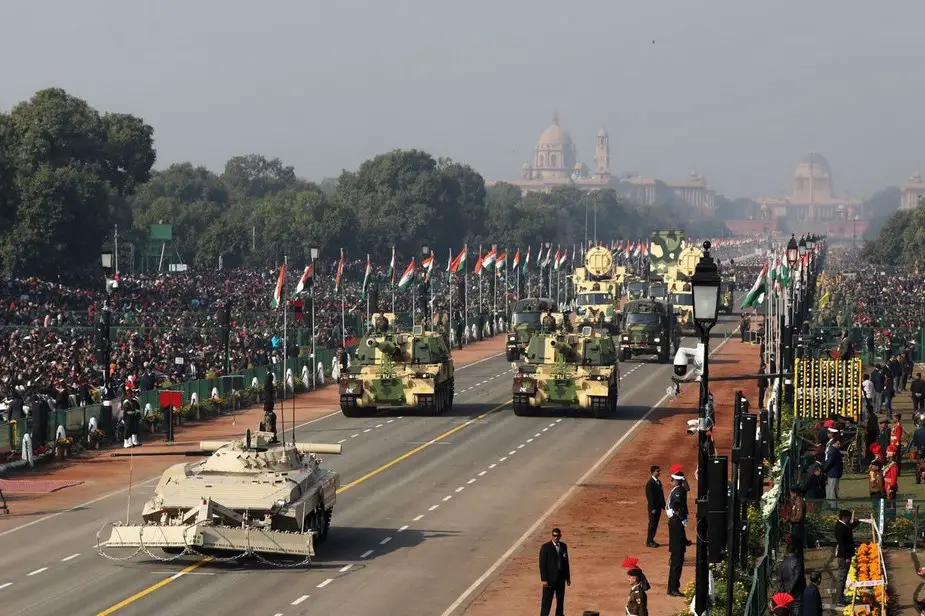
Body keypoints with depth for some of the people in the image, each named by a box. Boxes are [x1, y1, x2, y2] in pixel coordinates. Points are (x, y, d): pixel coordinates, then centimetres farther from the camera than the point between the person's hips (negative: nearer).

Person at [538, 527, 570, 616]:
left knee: (560, 600, 13)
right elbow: (542, 564, -11)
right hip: (550, 579, -5)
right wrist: (544, 579, -15)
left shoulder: (563, 546, 7)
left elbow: (566, 562, 13)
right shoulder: (546, 547, -9)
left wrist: (568, 578, 12)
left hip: (561, 578, 5)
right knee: (547, 600, -3)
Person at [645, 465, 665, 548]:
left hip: (658, 506, 8)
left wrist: (663, 505, 12)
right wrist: (652, 508, -20)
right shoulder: (650, 483, -15)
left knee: (655, 524, 11)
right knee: (652, 524, -3)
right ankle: (649, 542, 4)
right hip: (653, 507, -8)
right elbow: (650, 496, -17)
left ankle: (651, 540, 19)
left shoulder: (658, 482, 12)